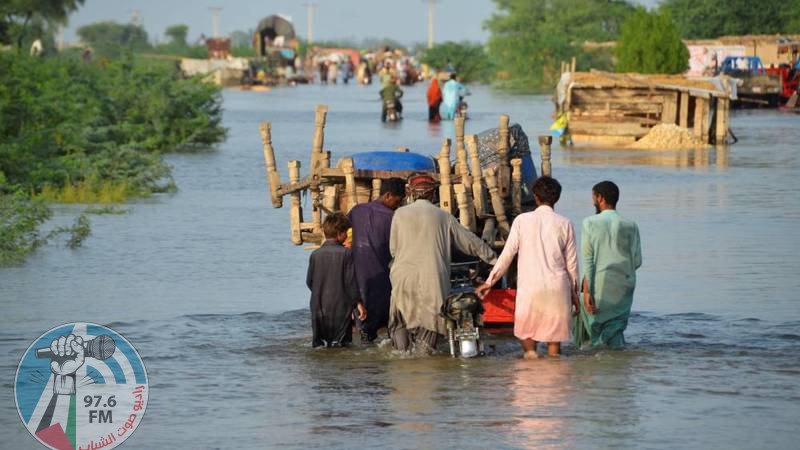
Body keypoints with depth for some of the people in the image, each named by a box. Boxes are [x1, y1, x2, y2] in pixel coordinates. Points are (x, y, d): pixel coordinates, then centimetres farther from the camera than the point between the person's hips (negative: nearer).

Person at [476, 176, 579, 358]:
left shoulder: (522, 220, -1)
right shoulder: (564, 224, 2)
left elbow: (507, 254, 0)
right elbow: (571, 263, 5)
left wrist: (489, 282, 9)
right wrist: (574, 293, 16)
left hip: (529, 287, -1)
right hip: (558, 288, 1)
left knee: (526, 333, 12)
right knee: (554, 339, 5)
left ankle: (530, 350, -11)